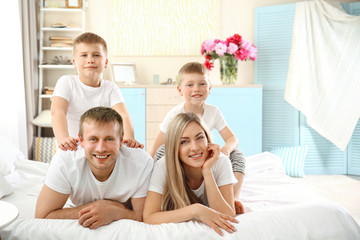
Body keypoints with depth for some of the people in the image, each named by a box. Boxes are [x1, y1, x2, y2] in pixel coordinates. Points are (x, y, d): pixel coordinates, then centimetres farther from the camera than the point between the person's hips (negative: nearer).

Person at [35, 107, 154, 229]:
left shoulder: (142, 163, -26)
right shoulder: (64, 160, -24)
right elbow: (42, 217, -21)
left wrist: (113, 212, -37)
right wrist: (99, 205, -27)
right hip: (79, 229, 1)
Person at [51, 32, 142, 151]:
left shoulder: (111, 88, 2)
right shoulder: (66, 83, -3)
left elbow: (123, 115, -13)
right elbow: (57, 112, -19)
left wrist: (129, 138, -35)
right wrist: (63, 139, -38)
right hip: (72, 150, -1)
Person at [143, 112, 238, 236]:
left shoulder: (221, 163, -21)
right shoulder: (163, 167, -24)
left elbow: (228, 217, -26)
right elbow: (148, 218, -30)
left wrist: (207, 171, -33)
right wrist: (196, 210, -39)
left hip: (212, 229, 1)